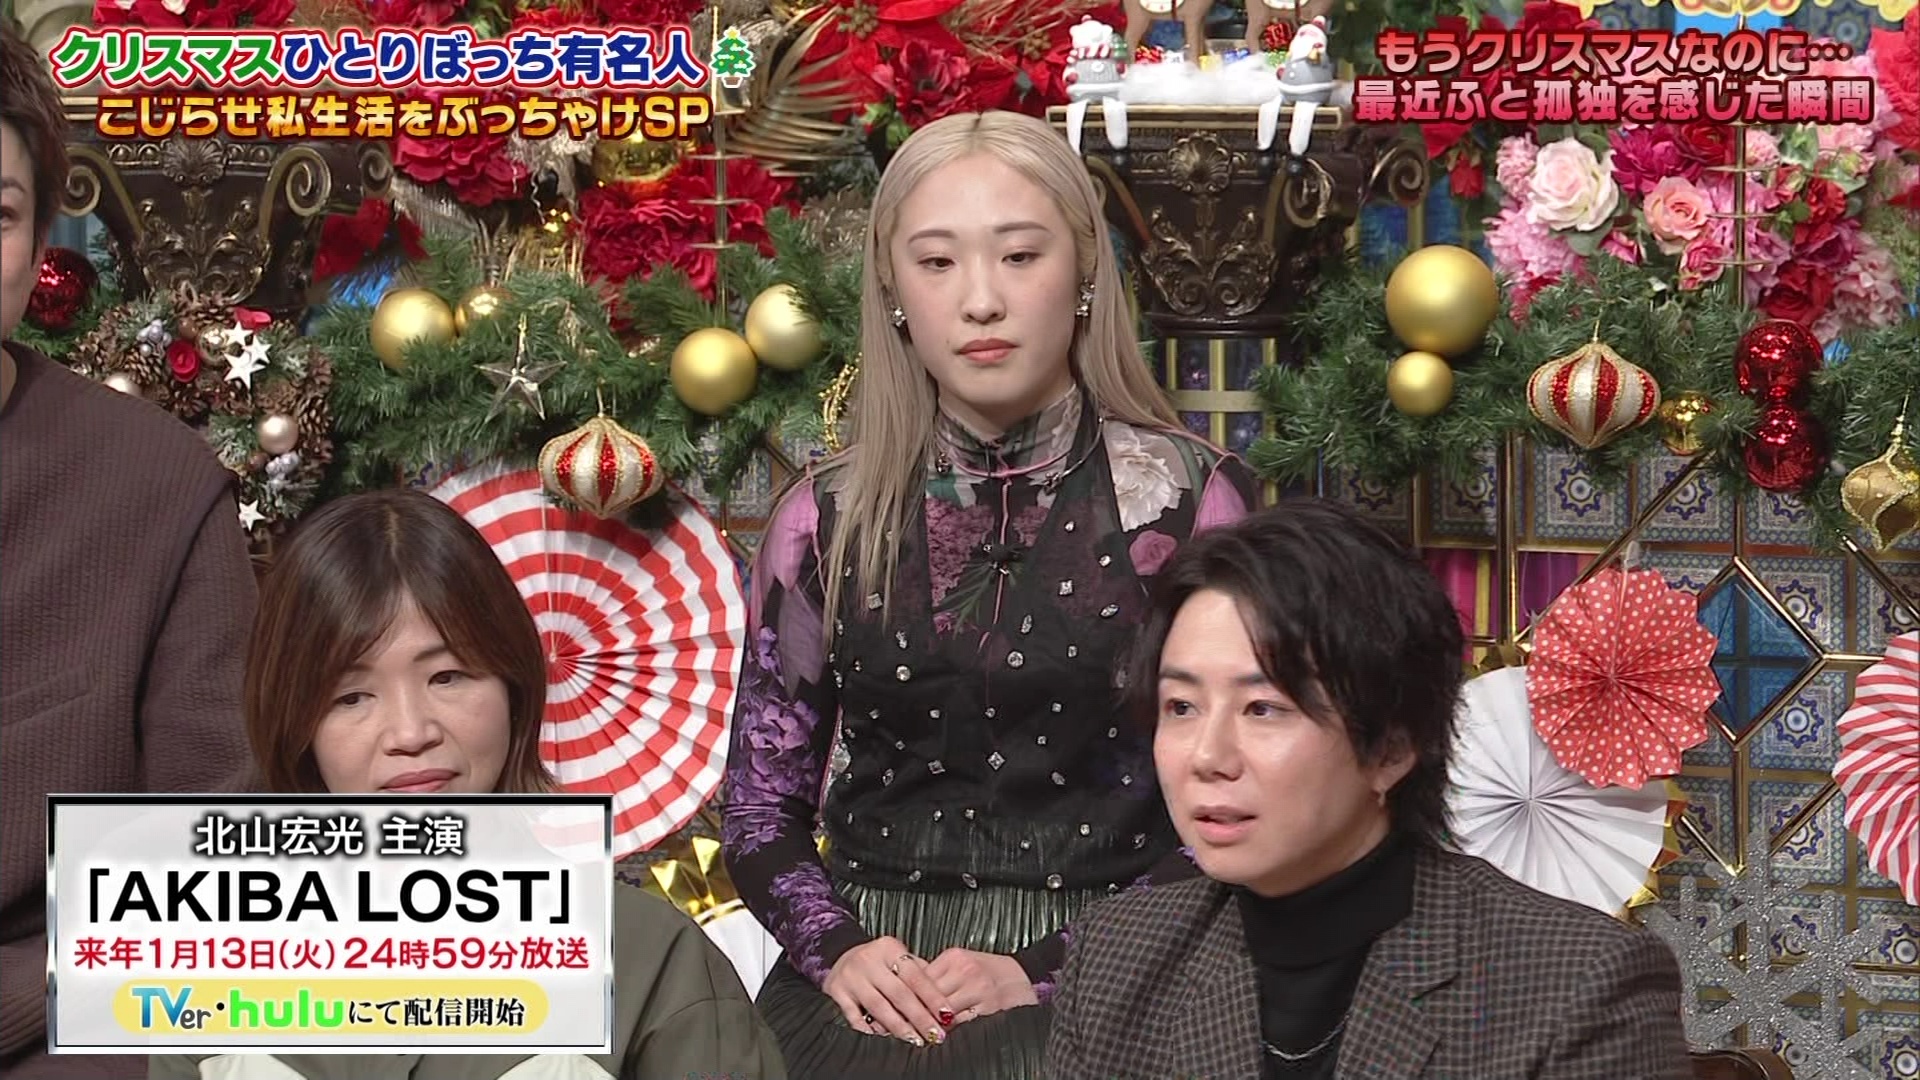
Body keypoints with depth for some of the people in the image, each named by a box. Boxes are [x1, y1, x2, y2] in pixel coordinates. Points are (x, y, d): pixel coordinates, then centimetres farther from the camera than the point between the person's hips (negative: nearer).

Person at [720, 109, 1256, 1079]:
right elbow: (759, 801, 12)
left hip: (1096, 981, -2)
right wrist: (835, 947, -7)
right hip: (878, 982, 3)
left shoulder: (1188, 498, 0)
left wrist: (1046, 969, -11)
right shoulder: (827, 519, 7)